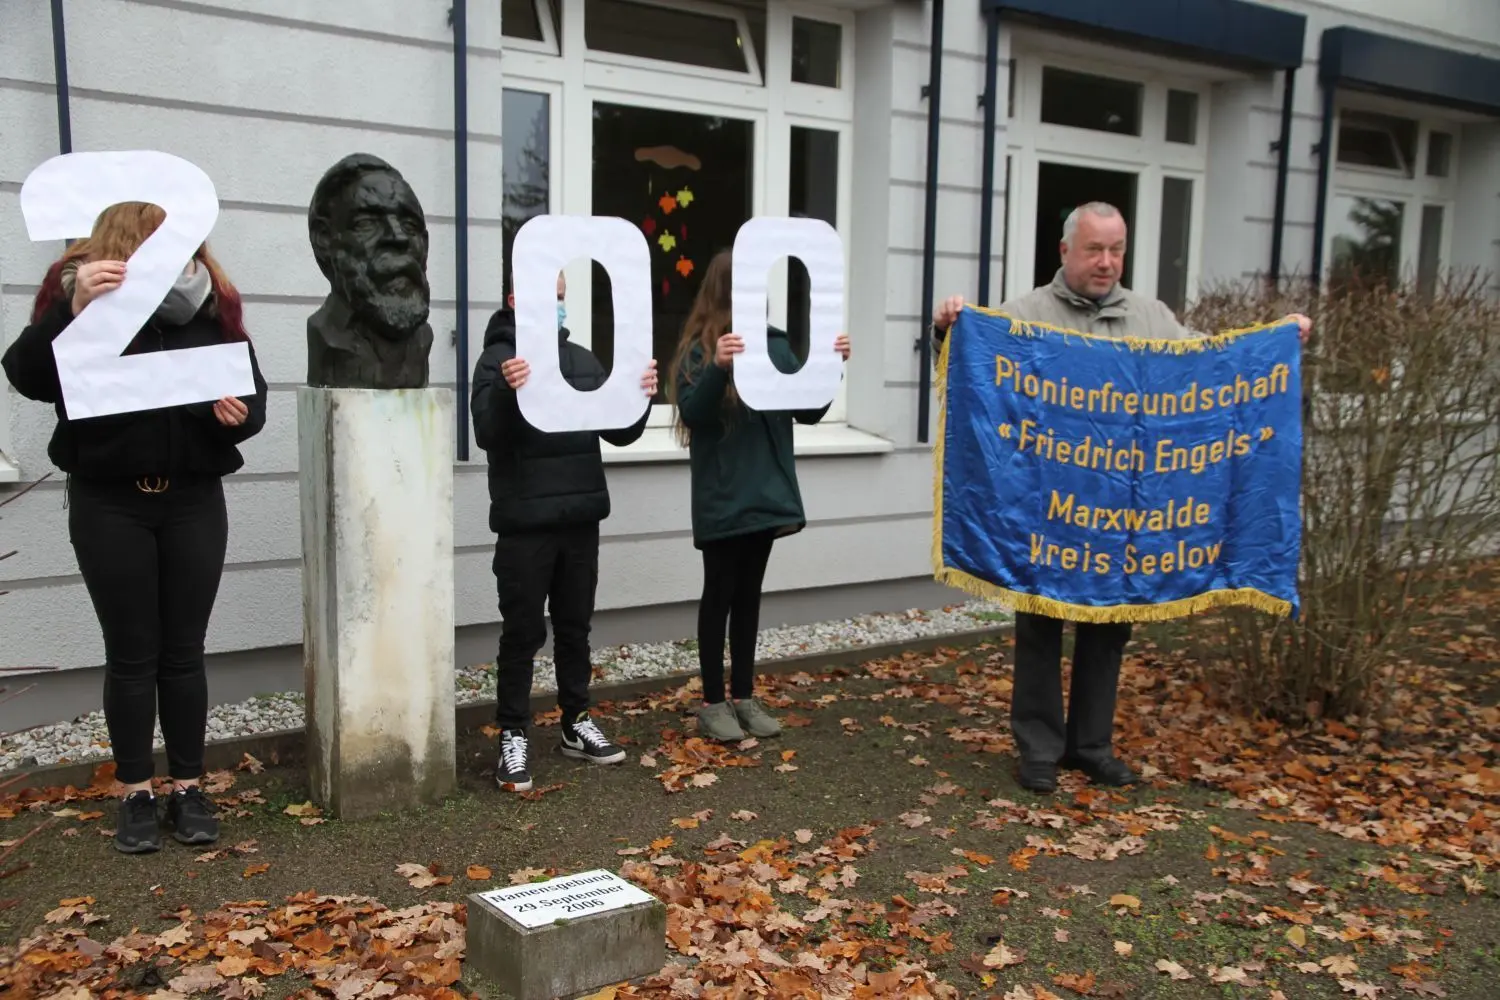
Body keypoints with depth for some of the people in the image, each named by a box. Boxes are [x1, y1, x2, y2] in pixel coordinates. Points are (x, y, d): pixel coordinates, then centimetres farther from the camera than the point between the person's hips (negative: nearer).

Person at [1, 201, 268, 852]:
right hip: (109, 503, -1)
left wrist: (240, 413, -19)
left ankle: (188, 790, 19)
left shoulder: (211, 304, 0)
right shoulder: (77, 292, -5)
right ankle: (136, 794, 19)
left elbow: (253, 391, 3)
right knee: (131, 653, 6)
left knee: (183, 650, 8)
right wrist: (75, 310, -33)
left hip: (193, 499, 1)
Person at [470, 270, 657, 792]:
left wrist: (640, 398, -9)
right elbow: (488, 435, -19)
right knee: (523, 632, 1)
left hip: (581, 520, 5)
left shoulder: (584, 360, 11)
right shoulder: (499, 358, -7)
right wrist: (505, 393, -39)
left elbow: (619, 433, 11)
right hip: (525, 525, -5)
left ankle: (577, 725, 26)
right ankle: (513, 737, 11)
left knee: (575, 627, 14)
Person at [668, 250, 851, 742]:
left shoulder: (776, 344, 6)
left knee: (749, 596, 13)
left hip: (766, 493, 5)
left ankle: (744, 696, 23)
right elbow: (691, 413, -19)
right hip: (721, 499, -5)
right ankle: (712, 702, 15)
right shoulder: (701, 348, -8)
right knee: (719, 596, 4)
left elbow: (807, 411, 8)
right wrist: (718, 368, -34)